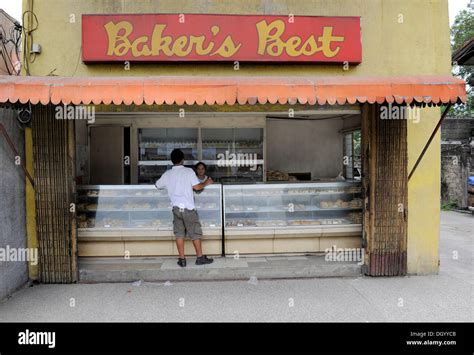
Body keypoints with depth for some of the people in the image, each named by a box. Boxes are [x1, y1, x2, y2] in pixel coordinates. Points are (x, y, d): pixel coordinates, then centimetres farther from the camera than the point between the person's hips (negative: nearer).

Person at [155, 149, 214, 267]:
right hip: (188, 208, -3)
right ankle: (200, 257, 15)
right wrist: (206, 183, 10)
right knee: (195, 233, 7)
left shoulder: (167, 174, 6)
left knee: (179, 233, 9)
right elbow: (197, 187, -8)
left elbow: (157, 185, 20)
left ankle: (182, 259, 11)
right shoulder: (188, 171, -6)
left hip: (176, 208, 3)